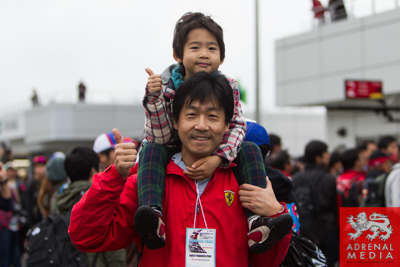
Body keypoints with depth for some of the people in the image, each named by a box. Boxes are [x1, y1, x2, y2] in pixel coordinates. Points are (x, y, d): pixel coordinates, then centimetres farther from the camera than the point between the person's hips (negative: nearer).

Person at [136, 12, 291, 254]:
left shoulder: (228, 88, -7)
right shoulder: (166, 87, -12)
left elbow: (237, 127, -14)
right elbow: (160, 137, -19)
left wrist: (218, 158, -33)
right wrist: (154, 98, -34)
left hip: (215, 160, 2)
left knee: (250, 150, -20)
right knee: (151, 150, -29)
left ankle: (256, 221, -34)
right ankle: (152, 211, -51)